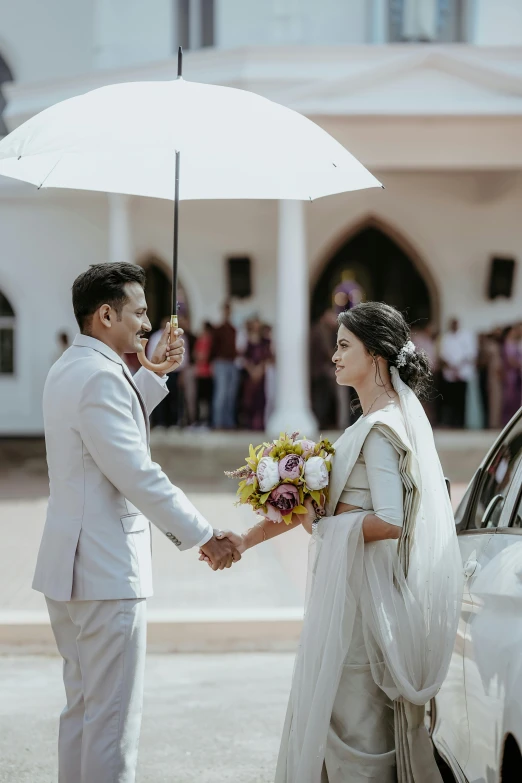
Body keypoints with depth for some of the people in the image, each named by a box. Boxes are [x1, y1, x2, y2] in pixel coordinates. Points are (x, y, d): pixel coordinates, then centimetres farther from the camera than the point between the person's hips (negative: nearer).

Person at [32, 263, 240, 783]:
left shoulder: (70, 369, 13)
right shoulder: (99, 377, -19)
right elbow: (137, 475, -23)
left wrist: (153, 370, 20)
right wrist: (203, 536, -17)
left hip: (71, 565, 11)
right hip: (107, 567, -11)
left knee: (83, 705, 18)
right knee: (113, 715, -4)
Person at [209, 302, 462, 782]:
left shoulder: (382, 429, -16)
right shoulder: (374, 421, 14)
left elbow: (391, 522, -25)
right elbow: (317, 500, 18)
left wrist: (323, 527, -12)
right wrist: (249, 538, 16)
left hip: (366, 589, -10)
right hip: (352, 585, 10)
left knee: (352, 717, -3)